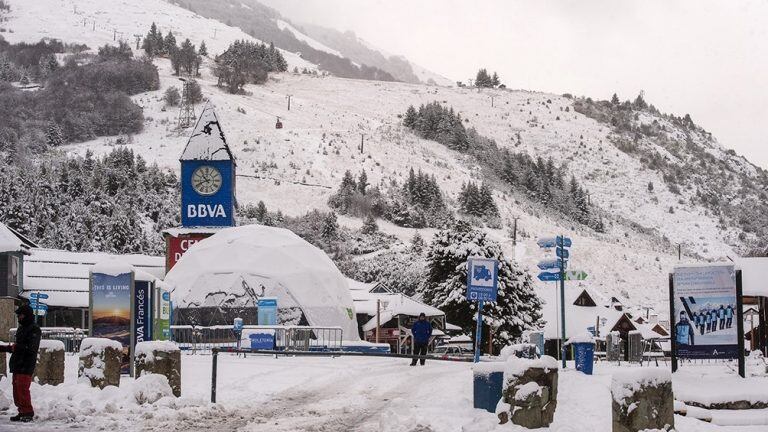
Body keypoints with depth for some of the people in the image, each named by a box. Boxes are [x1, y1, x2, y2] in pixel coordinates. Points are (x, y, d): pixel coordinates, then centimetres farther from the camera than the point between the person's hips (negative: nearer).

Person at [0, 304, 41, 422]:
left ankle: (28, 413, -8)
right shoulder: (21, 329, 20)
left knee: (23, 389, -12)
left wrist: (15, 347, -22)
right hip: (17, 364, 9)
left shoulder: (34, 329, -9)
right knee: (17, 390, 8)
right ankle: (22, 412, 14)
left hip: (26, 366, -9)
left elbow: (31, 348, -19)